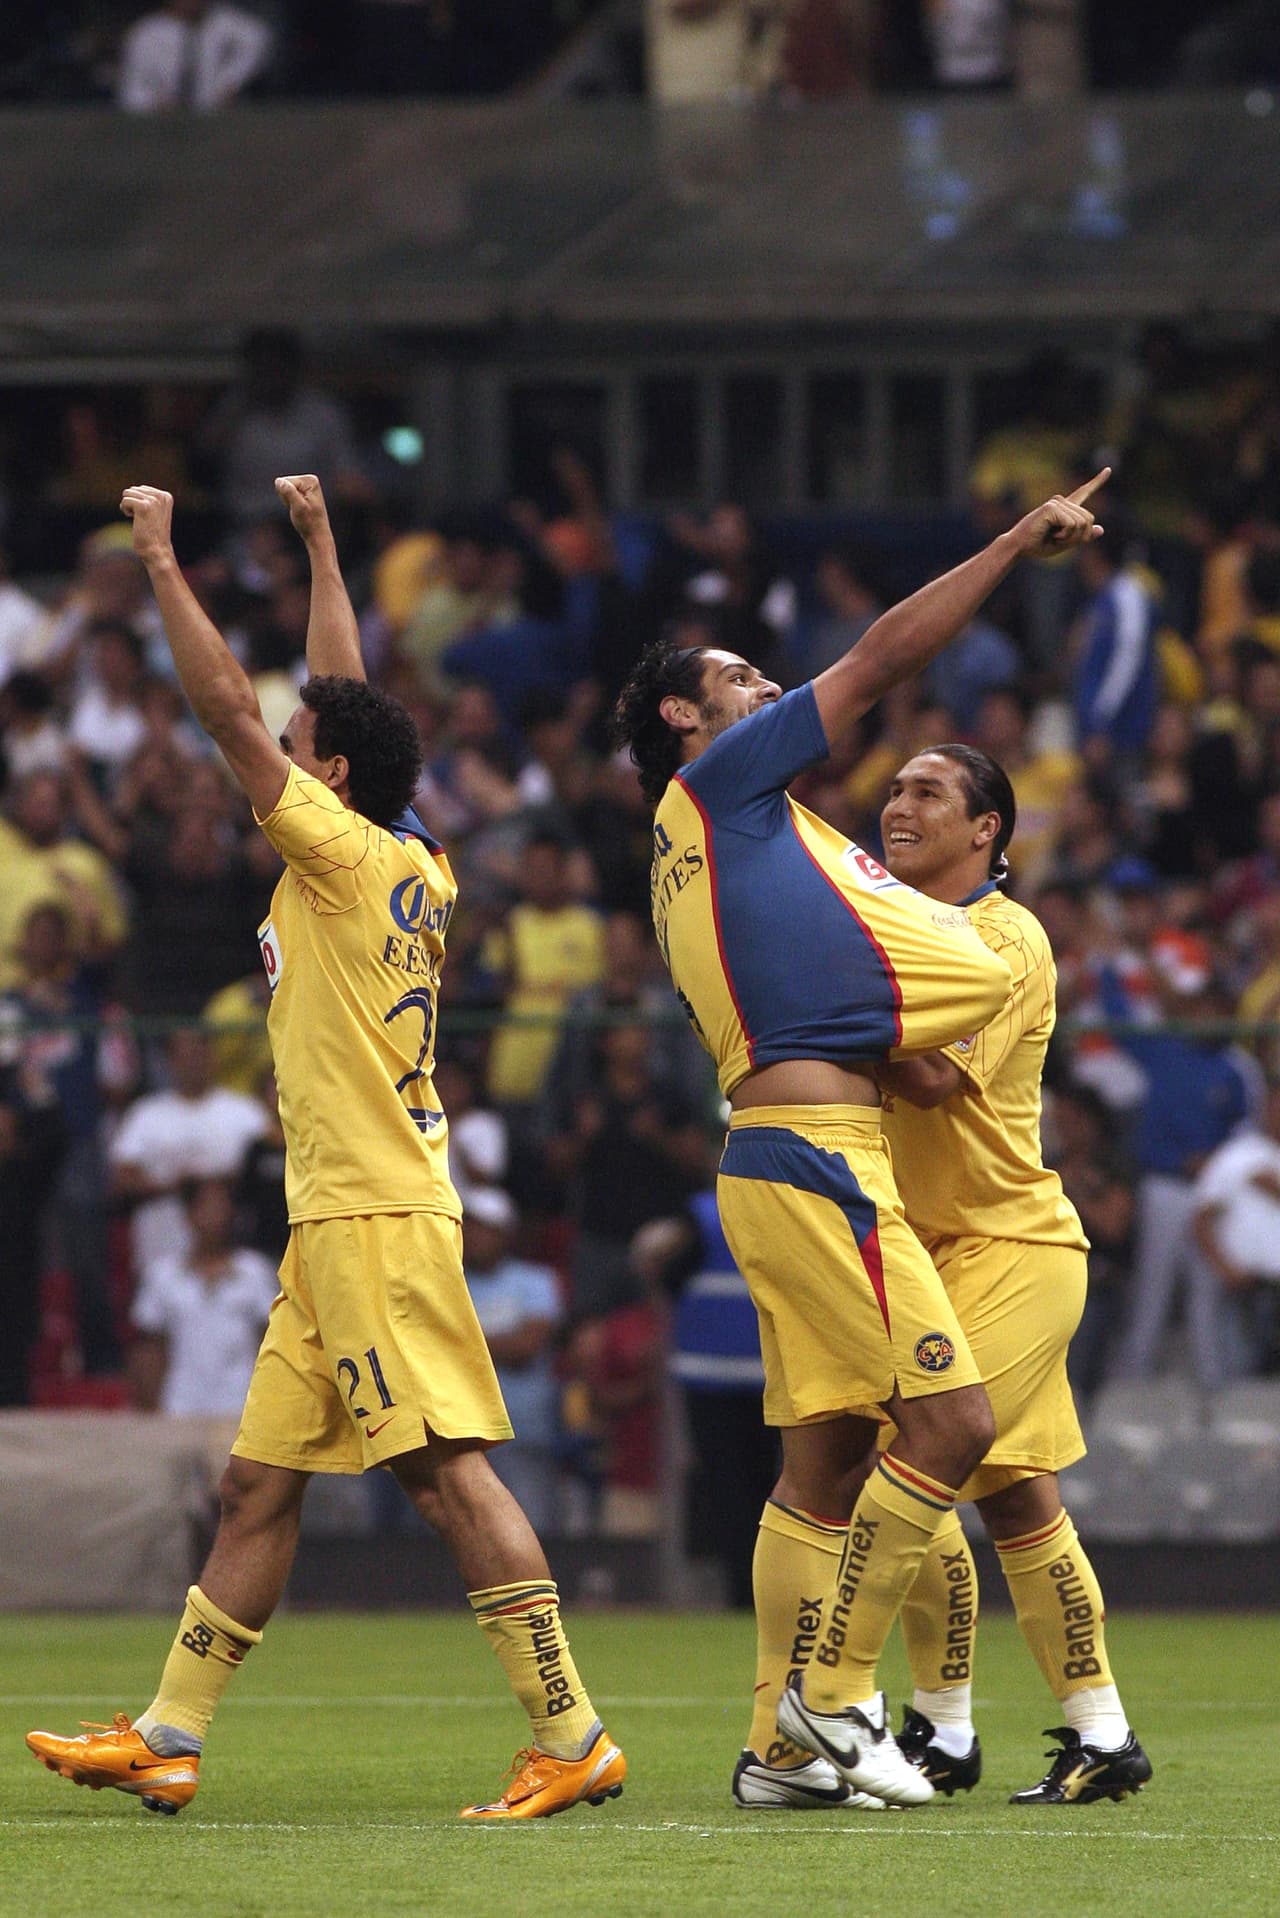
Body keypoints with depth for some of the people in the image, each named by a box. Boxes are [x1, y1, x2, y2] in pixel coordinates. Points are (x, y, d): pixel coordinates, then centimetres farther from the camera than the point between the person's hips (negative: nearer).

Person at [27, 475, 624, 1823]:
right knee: (259, 1482, 11)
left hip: (375, 1217, -10)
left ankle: (570, 1737, -16)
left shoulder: (347, 854, -9)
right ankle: (165, 1738, 15)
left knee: (445, 1469, -13)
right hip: (337, 1221, 10)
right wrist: (319, 546, 34)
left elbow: (228, 708, -9)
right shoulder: (417, 870, 13)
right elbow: (343, 704, 27)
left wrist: (161, 558, 0)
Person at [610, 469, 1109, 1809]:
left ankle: (783, 1747, 9)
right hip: (815, 1155, -10)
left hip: (781, 1158, 10)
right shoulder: (718, 783, 1)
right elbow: (883, 658, 0)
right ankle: (832, 1696, -9)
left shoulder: (711, 846, 26)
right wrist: (1016, 544, 5)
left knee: (824, 1461, 9)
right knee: (951, 1419, -12)